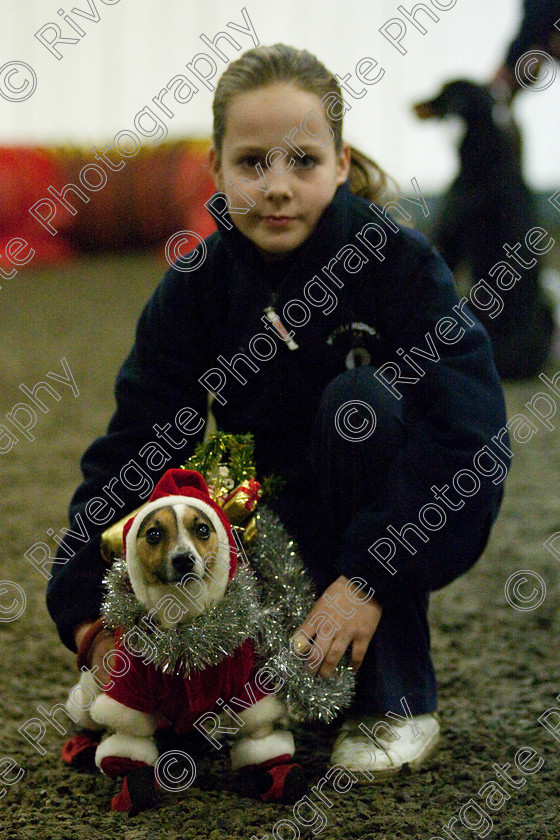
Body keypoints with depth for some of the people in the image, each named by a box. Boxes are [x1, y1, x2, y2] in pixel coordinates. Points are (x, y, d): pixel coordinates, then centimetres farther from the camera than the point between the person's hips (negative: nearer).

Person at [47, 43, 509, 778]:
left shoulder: (399, 262, -18)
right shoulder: (194, 289, -8)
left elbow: (468, 434, -25)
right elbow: (131, 449, -11)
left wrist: (371, 577, -33)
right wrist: (92, 614, -22)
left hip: (417, 524, -3)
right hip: (292, 523, 3)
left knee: (358, 397, -31)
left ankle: (397, 699, -21)